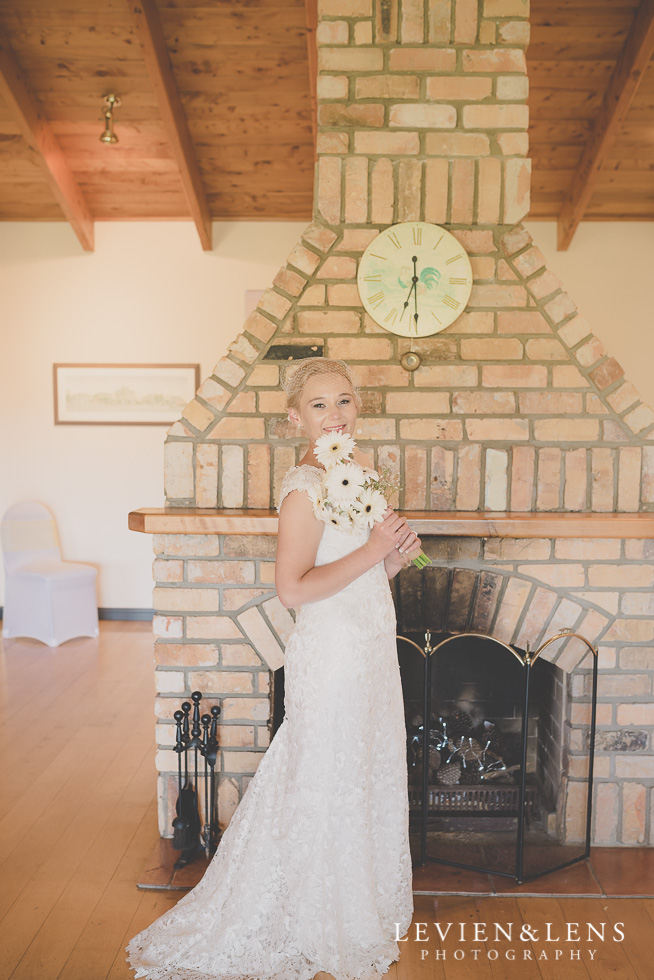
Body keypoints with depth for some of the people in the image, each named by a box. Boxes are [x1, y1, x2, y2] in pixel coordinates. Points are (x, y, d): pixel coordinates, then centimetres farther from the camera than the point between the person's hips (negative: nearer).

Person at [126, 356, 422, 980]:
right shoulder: (304, 487, -18)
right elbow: (293, 588, -26)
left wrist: (393, 558, -2)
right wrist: (372, 551, -22)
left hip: (372, 654, 9)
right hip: (330, 660, -9)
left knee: (370, 783, 20)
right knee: (326, 793, 7)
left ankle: (367, 914, 41)